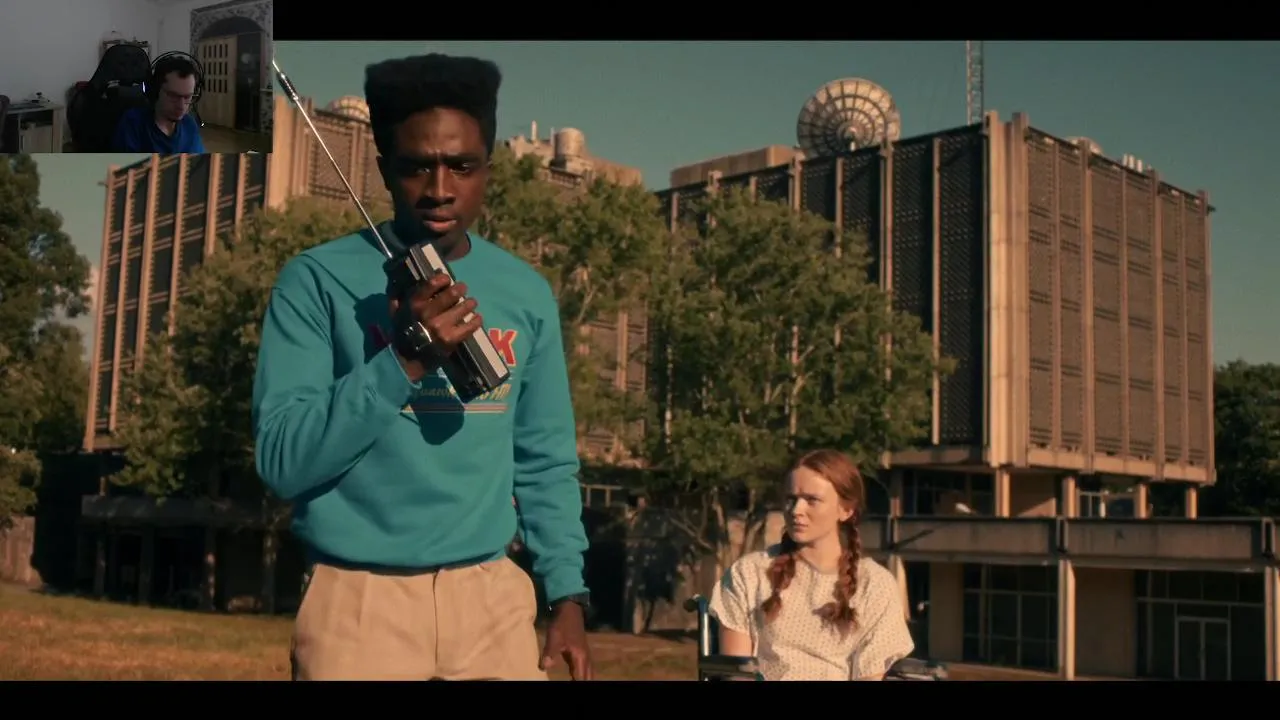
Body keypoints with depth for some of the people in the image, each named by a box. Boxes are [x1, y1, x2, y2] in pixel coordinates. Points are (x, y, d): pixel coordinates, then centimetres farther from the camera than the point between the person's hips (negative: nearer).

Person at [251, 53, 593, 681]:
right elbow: (283, 460, -11)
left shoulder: (526, 292, 6)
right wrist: (404, 360, -21)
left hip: (493, 598, 3)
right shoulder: (318, 280, -6)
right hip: (360, 600, -3)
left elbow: (547, 462, 10)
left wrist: (568, 595, 1)